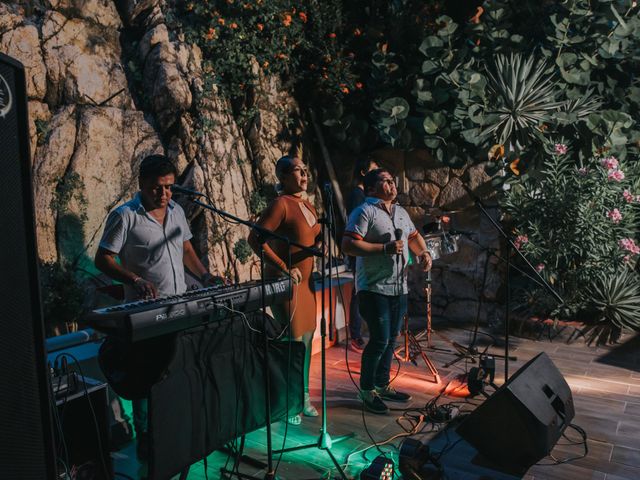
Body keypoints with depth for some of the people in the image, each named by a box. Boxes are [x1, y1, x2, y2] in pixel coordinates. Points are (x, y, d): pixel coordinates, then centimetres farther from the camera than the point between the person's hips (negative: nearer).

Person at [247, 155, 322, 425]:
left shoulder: (308, 206, 12)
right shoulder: (281, 204, -14)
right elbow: (255, 238, -22)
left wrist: (323, 232, 3)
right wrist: (284, 268, -22)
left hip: (305, 281, 9)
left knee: (306, 340, 15)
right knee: (292, 343, -3)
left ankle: (303, 397, 30)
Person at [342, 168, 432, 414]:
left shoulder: (401, 212, 15)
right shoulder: (365, 212, -11)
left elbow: (413, 236, 28)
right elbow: (348, 245, -21)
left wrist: (424, 252, 7)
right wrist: (384, 248, -23)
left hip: (399, 287, 8)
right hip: (374, 288, -8)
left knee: (391, 339, 14)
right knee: (379, 341, -6)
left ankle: (382, 386, 29)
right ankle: (367, 391, 13)